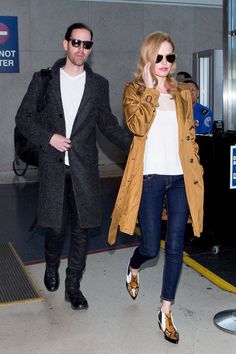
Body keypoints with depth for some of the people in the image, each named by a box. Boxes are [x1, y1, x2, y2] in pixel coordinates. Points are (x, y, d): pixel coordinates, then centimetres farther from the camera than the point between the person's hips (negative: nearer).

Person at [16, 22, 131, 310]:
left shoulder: (99, 84, 8)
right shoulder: (44, 79, 5)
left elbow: (108, 125, 12)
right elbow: (23, 118, 6)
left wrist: (136, 147, 0)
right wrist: (48, 137, -10)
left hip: (84, 168, 1)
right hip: (52, 166, -1)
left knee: (82, 227, 2)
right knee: (55, 225, 7)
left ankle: (73, 286, 18)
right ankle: (52, 265, 38)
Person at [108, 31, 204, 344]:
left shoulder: (182, 93, 11)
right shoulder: (134, 90, 2)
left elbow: (190, 135, 13)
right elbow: (138, 125, -17)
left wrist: (196, 171, 6)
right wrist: (151, 89, -13)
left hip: (180, 178, 3)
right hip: (149, 177, -3)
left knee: (175, 246, 3)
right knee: (150, 247, 3)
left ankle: (166, 312, 18)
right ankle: (133, 269, 41)